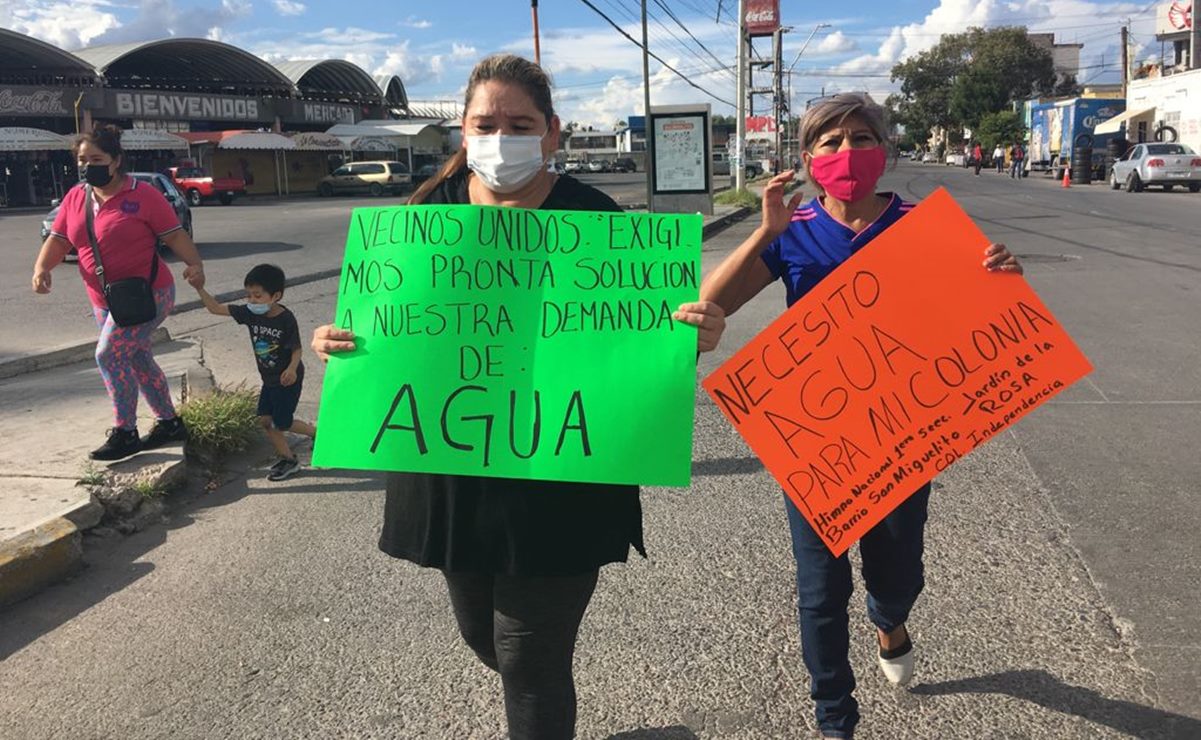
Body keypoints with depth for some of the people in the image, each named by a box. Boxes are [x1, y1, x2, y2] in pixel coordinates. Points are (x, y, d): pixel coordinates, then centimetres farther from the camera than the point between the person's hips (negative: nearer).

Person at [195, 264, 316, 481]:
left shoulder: (287, 319, -22)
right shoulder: (249, 313, -8)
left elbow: (297, 349, -17)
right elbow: (216, 308, -7)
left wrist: (292, 368, -35)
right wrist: (199, 288, -19)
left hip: (288, 379, -7)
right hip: (269, 379, 7)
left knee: (281, 423, 0)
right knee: (265, 419, 8)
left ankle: (316, 433, 24)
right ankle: (287, 458, 21)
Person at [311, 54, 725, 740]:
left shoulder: (593, 218, -9)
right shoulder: (428, 213, 1)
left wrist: (691, 337, -28)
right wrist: (339, 340, -10)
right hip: (450, 472, 5)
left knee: (531, 658, 3)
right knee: (482, 635, 24)